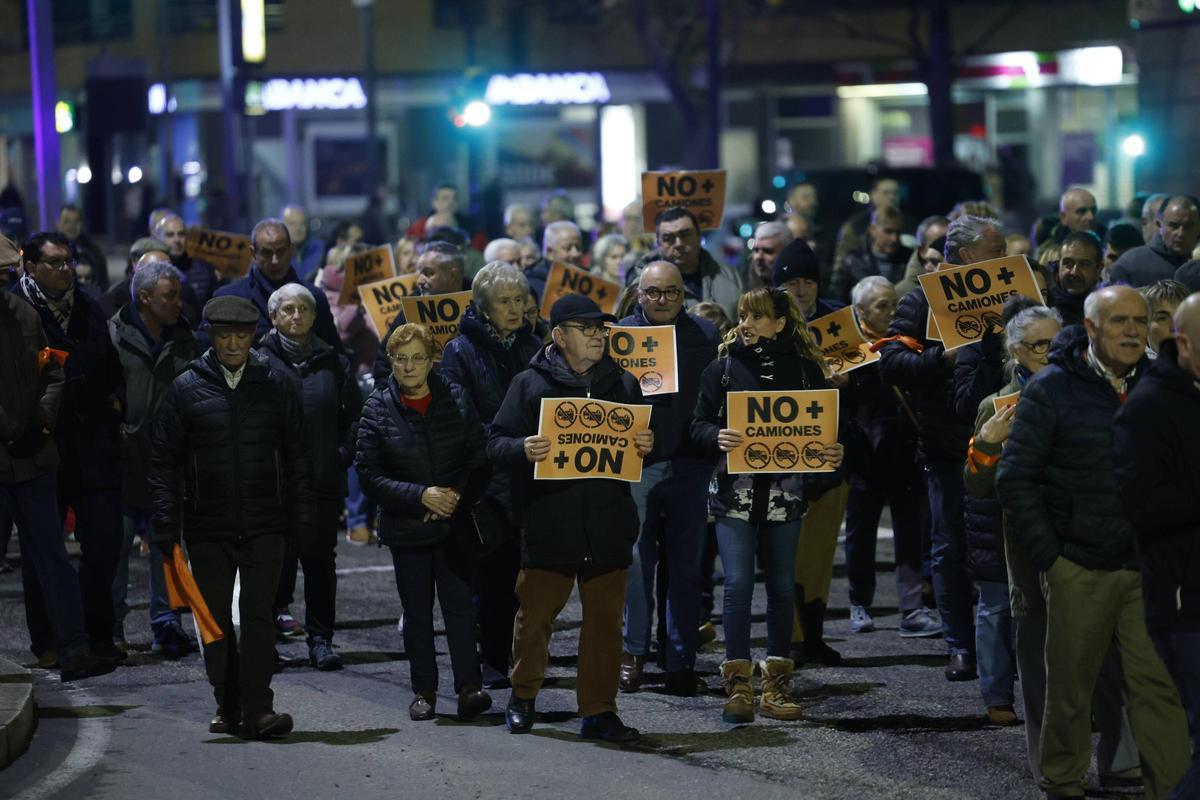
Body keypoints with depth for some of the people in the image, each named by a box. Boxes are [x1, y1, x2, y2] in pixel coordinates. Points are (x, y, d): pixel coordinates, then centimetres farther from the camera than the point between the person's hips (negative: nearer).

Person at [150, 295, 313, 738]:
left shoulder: (275, 387, 8)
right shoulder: (186, 389, 4)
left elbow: (296, 457, 12)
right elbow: (164, 460, 4)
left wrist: (301, 519, 7)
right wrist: (166, 523, -3)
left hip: (265, 525, 0)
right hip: (207, 528, 0)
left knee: (257, 615, -7)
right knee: (216, 619, 6)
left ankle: (258, 709, -10)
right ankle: (227, 706, 16)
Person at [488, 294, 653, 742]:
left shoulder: (623, 384, 13)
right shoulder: (531, 384, 2)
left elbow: (642, 440, 21)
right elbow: (497, 443, 0)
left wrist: (647, 447, -3)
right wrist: (523, 450, -22)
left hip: (607, 526, 3)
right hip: (548, 525, -3)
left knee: (605, 619, 3)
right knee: (535, 615, 3)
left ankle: (598, 710, 11)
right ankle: (523, 697, 23)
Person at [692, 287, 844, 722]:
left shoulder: (806, 369, 6)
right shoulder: (724, 366, 4)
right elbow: (699, 424, 3)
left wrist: (832, 453, -11)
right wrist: (719, 437, -18)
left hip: (785, 493, 2)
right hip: (736, 488, -2)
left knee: (782, 586, 7)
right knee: (738, 583, -10)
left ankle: (776, 684, 14)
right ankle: (738, 683, -5)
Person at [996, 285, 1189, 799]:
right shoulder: (1052, 390, -2)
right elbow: (1015, 479, -3)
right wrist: (1047, 556, -7)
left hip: (1149, 568, 2)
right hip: (1079, 570, -2)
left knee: (1159, 685, -5)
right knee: (1070, 686, 8)